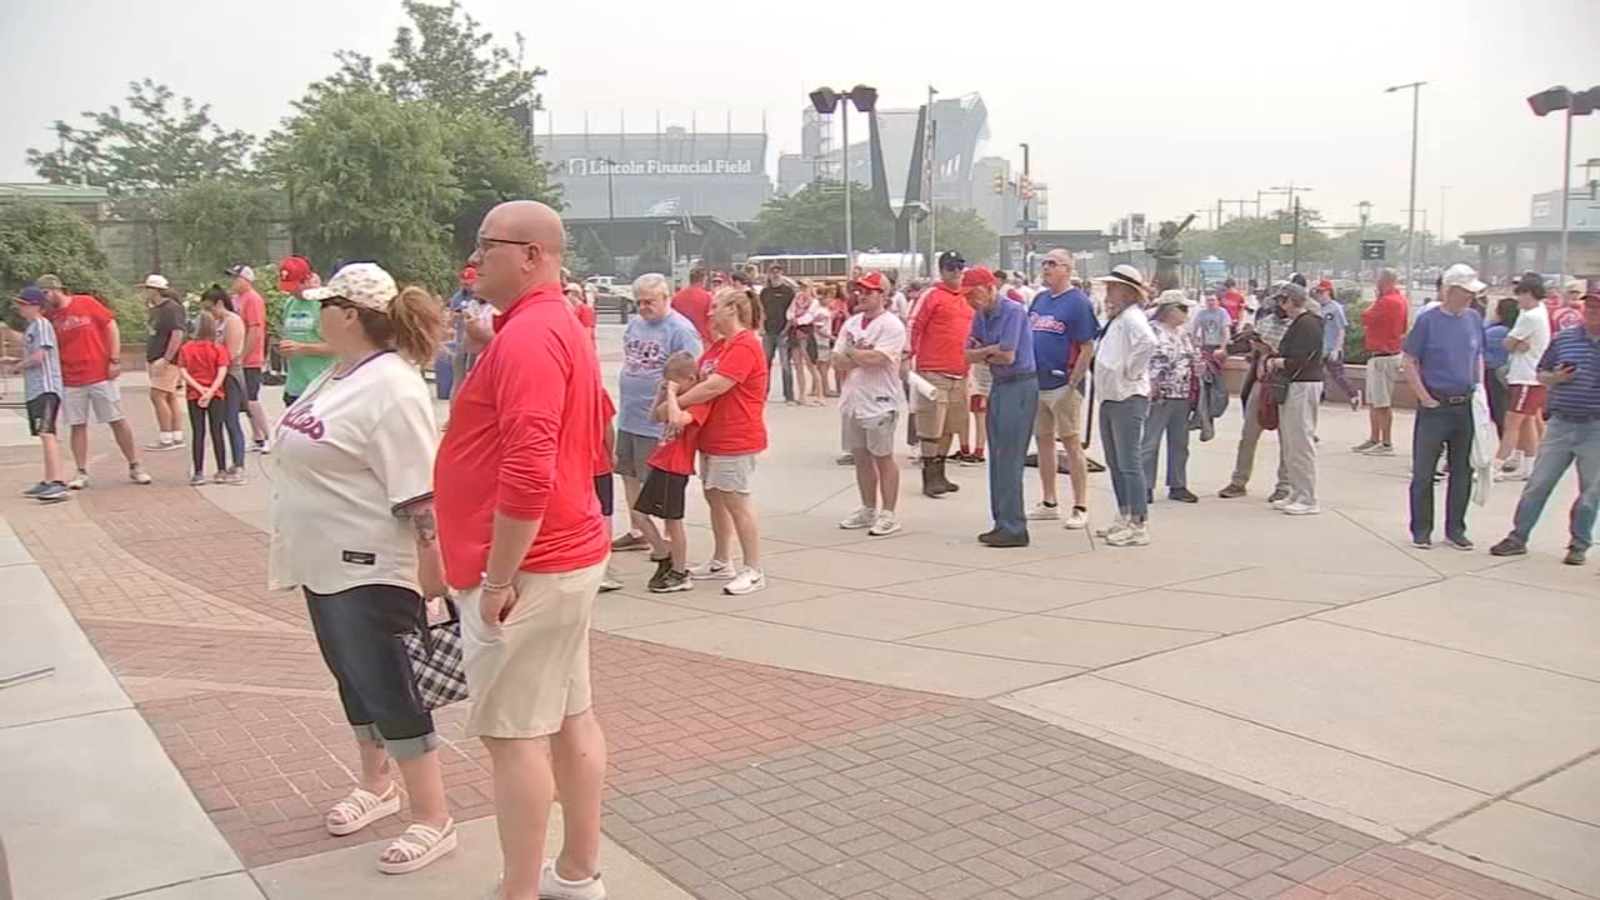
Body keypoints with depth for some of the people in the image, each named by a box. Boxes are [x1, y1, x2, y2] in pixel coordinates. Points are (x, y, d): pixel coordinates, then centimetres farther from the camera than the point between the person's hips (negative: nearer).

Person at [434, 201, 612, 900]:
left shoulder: (527, 337, -18)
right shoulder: (560, 325, 15)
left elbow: (528, 474, -27)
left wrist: (497, 578, -22)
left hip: (528, 566, -10)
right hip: (571, 554, 10)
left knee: (513, 732, -2)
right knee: (571, 717, 15)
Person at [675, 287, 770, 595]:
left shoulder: (744, 346, -17)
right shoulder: (719, 345, 14)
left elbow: (714, 387, -24)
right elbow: (697, 376, 11)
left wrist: (674, 404, -15)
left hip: (736, 439, -10)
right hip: (713, 436, 10)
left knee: (737, 501, -5)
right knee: (715, 497, 15)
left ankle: (754, 571, 3)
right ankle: (721, 562, 27)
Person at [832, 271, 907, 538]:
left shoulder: (891, 325, -10)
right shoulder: (851, 324, 11)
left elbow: (875, 358, -22)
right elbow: (837, 361, 5)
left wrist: (850, 353, -6)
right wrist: (862, 356, -11)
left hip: (879, 403, -7)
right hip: (852, 401, 7)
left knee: (883, 459, 1)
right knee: (861, 458, 13)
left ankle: (888, 515, 8)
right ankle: (868, 510, 25)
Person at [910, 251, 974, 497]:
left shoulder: (968, 298, 14)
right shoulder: (932, 296, -5)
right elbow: (914, 328, -7)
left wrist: (970, 359, 19)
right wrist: (908, 357, -10)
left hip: (959, 373, 7)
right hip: (933, 372, -7)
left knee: (949, 427, 12)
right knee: (930, 427, -2)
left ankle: (939, 473, 22)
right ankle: (929, 477, 4)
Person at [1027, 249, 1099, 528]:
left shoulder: (1078, 302, -10)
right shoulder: (1039, 299, 12)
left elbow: (1088, 348, -13)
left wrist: (1074, 382, -17)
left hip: (1063, 385, -7)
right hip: (1036, 382, 7)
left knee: (1071, 443, -2)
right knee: (1043, 441, 13)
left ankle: (1080, 508, 5)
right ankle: (1049, 503, 24)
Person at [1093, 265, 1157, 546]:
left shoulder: (1132, 318, -13)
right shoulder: (1116, 319, 17)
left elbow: (1147, 342, -32)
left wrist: (1132, 372, -22)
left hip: (1127, 399, -10)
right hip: (1109, 397, 10)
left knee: (1129, 463, -9)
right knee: (1114, 462, 15)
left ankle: (1138, 525, -5)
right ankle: (1124, 518, 25)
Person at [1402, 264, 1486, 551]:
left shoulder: (1474, 319, 6)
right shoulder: (1428, 320, -7)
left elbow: (1478, 357, 19)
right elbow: (1408, 363, -6)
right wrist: (1425, 398, -10)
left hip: (1466, 406, 5)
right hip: (1435, 406, -5)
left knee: (1462, 472, 10)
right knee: (1424, 472, 1)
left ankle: (1455, 530, 20)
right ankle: (1421, 530, 12)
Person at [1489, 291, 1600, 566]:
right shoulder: (1562, 338, 4)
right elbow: (1542, 373, 12)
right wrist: (1555, 378, -9)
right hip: (1560, 424, 2)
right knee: (1538, 484, 5)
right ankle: (1518, 537, 14)